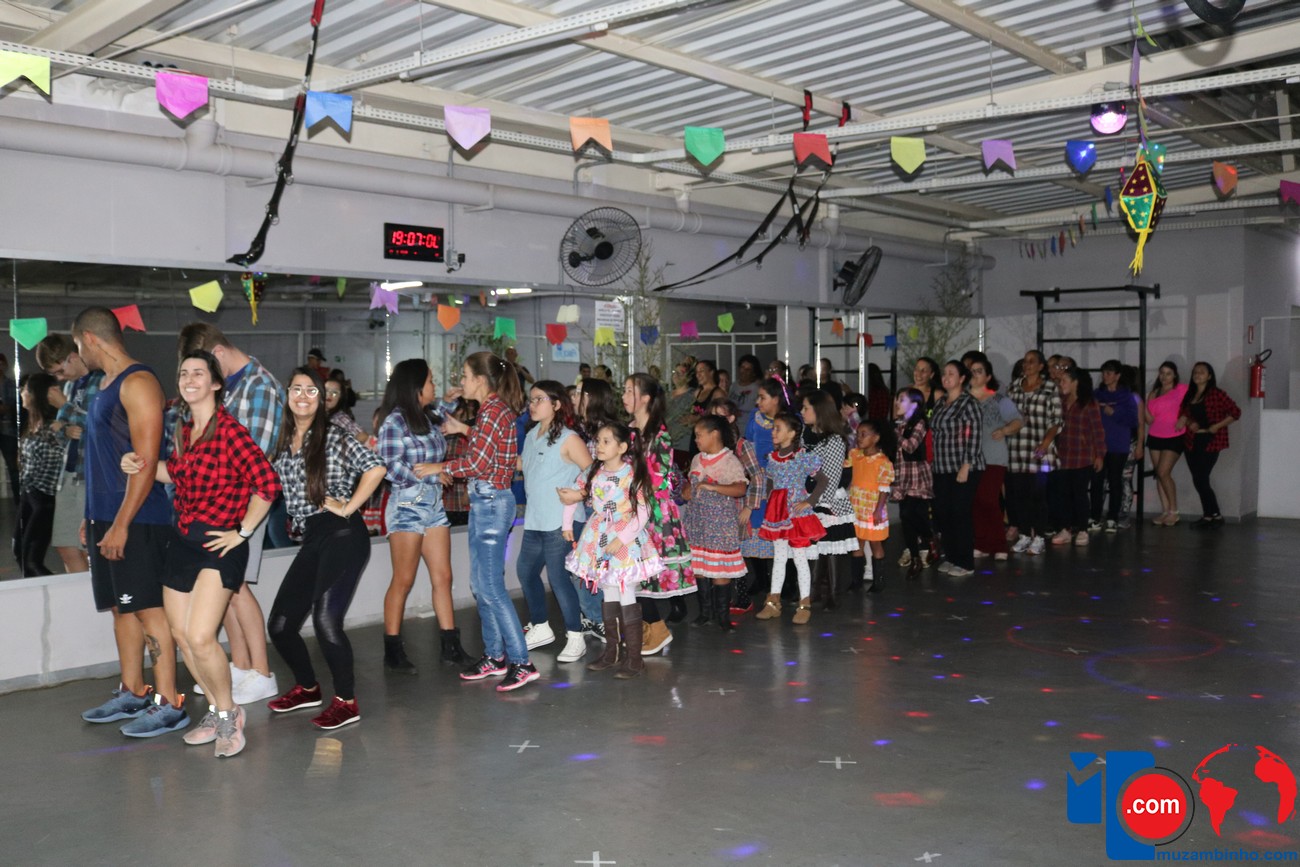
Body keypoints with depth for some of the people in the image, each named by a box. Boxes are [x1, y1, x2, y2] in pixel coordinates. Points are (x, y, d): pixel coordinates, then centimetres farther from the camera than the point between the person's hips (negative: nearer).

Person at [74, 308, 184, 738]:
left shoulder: (138, 383, -13)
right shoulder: (106, 385, 16)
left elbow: (146, 460, -19)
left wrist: (122, 523, -21)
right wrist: (93, 517, 19)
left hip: (135, 520, -9)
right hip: (106, 516, 9)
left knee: (149, 608, -6)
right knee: (122, 607, 14)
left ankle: (169, 704, 0)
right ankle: (133, 693, 24)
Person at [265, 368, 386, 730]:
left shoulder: (333, 435, -4)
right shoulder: (284, 442, 14)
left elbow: (375, 467, -14)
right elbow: (274, 487, 23)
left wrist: (348, 507, -12)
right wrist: (297, 521, 6)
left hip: (342, 534, -7)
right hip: (311, 538, 7)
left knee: (325, 618, -18)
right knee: (280, 624, 6)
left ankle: (346, 701, -2)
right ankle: (307, 688, 29)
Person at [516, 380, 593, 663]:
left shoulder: (568, 438, -11)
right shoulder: (531, 436, 12)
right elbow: (519, 464, 20)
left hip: (561, 521, -8)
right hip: (535, 520, 8)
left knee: (558, 576, -8)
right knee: (525, 571, 14)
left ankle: (575, 638, 4)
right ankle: (540, 628, 31)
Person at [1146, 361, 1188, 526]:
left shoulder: (1182, 389, -2)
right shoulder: (1154, 393, 10)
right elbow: (1150, 419, 4)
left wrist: (1183, 419, -15)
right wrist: (1144, 406, -13)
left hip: (1174, 438, -5)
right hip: (1155, 437, 5)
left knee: (1163, 472, -13)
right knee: (1158, 474, 4)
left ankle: (1173, 511, -2)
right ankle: (1165, 511, 10)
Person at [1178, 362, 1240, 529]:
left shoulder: (1216, 394, -6)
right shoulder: (1189, 395, 13)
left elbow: (1235, 412, -8)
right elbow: (1183, 415, 15)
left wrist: (1217, 426, -14)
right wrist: (1189, 423, -6)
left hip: (1210, 441, -6)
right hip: (1192, 442, 6)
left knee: (1200, 479, -10)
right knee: (1200, 480, 7)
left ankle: (1209, 516, 3)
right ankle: (1213, 516, 16)